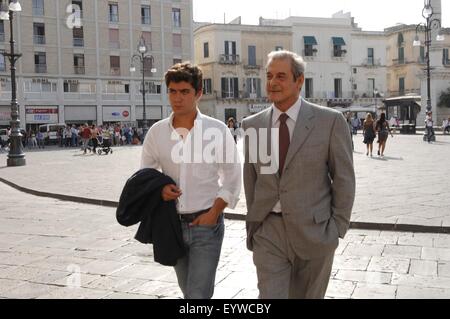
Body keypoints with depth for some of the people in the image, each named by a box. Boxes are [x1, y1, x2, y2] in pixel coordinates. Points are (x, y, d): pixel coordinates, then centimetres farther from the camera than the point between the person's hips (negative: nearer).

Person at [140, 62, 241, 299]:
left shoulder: (217, 130, -7)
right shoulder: (157, 132, 0)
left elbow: (232, 178, -2)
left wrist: (214, 213, -10)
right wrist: (159, 188, -10)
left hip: (207, 223, -3)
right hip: (173, 223, 4)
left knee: (199, 294, -6)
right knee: (188, 292, 19)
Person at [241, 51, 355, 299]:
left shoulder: (330, 121, -7)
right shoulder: (252, 125, 2)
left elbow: (344, 179, -3)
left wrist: (337, 228, -4)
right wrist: (253, 222, 12)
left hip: (314, 232, -1)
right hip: (268, 232, 2)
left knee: (308, 295, 16)